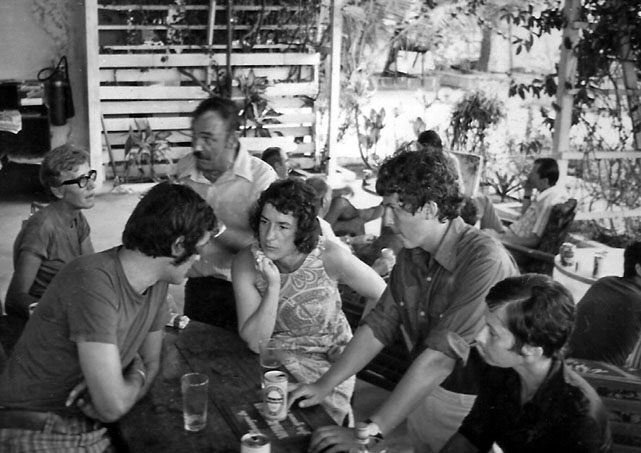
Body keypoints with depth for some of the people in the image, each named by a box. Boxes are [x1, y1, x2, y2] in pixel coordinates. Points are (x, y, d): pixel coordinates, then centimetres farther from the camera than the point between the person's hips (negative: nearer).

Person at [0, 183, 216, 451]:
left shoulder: (157, 282, 0)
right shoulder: (93, 281, -24)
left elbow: (151, 362, 10)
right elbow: (113, 406, -26)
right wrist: (136, 375, -5)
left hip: (92, 428, 7)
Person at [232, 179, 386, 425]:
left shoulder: (329, 256, -19)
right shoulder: (246, 263, -14)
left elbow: (383, 298, -8)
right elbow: (255, 343, -17)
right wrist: (273, 285, -29)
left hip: (330, 359, -1)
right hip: (278, 358, 1)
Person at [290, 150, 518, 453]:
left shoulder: (485, 261, -27)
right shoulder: (410, 256, -3)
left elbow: (441, 355, -32)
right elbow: (379, 325, 3)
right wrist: (324, 385, -6)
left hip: (474, 406, -6)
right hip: (423, 394, 6)